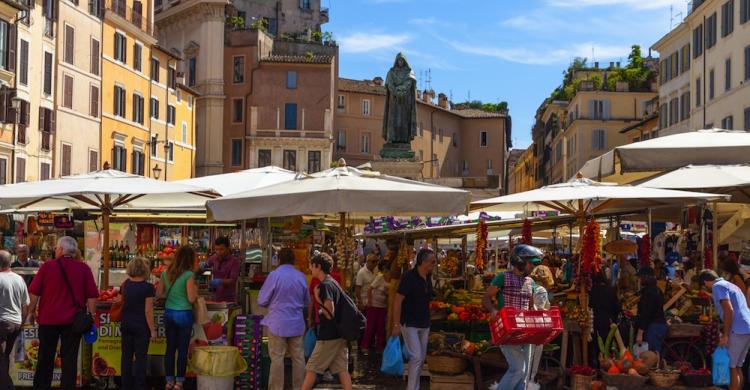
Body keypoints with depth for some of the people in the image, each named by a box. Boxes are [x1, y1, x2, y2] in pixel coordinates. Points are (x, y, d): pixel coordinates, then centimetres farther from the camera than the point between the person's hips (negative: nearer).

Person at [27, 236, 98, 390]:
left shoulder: (47, 266, -2)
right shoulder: (84, 268, -2)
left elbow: (34, 292, -1)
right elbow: (92, 295, -4)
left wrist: (31, 312, 10)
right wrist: (91, 316, 2)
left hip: (48, 319, 0)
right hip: (73, 320, 0)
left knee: (45, 357, 13)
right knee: (69, 358, 3)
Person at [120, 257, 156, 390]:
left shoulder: (126, 284, 3)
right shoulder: (148, 287, -14)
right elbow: (148, 311, -15)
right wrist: (152, 329, -9)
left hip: (126, 324, 5)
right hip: (141, 326, -5)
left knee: (126, 355, 11)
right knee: (140, 357, 1)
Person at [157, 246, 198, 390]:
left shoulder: (166, 273, 2)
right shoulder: (188, 275, -15)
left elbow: (159, 294, 8)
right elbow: (191, 299, -16)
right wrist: (195, 289, 2)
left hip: (169, 313, 5)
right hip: (183, 314, -5)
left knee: (170, 348, 13)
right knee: (182, 349, 5)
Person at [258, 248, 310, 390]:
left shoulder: (274, 275, -11)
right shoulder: (301, 277, 2)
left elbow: (262, 301, -4)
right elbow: (307, 302, 14)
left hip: (278, 324, -4)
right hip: (297, 324, 4)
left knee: (277, 358, 1)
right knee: (298, 357, 10)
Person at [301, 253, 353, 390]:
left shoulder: (325, 285, -16)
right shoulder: (334, 282, 12)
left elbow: (329, 314, -18)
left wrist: (317, 298, -12)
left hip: (329, 336, -8)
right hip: (340, 334, 8)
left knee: (312, 368, 2)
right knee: (342, 369, 6)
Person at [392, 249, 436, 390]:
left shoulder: (428, 277, 5)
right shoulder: (409, 277, -16)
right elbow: (398, 301, -16)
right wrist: (396, 324, -18)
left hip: (424, 324, 7)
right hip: (410, 324, -7)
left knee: (421, 358, 10)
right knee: (416, 357, -11)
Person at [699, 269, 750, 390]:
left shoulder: (717, 286, -5)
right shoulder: (730, 285, 24)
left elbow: (729, 310, -16)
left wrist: (725, 335, -14)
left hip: (738, 331, -9)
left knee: (732, 367, -4)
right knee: (737, 367, 13)